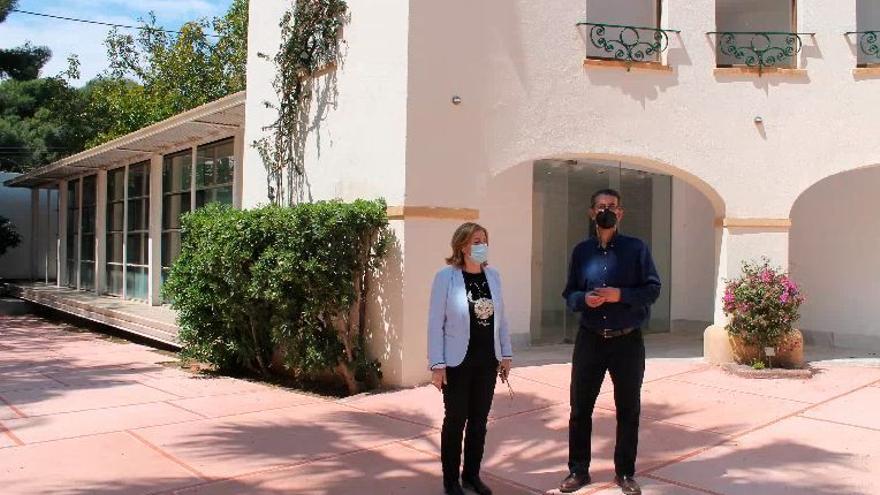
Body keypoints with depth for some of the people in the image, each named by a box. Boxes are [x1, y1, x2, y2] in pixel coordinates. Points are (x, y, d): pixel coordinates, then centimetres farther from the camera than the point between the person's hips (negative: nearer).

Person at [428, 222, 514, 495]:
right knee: (456, 420, 7)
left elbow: (500, 318, 10)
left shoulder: (492, 275, 4)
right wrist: (437, 364, -15)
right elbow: (436, 323, -12)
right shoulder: (446, 276, -12)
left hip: (487, 361, 5)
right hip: (458, 362, -5)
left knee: (479, 420, 13)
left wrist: (506, 354, 9)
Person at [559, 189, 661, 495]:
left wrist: (620, 295, -19)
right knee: (580, 407, 6)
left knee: (628, 410, 10)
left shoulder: (636, 248, -2)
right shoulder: (581, 251, 6)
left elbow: (653, 289, -4)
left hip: (628, 341, -1)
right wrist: (584, 298, -14)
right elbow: (569, 293, 8)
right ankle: (578, 470, 22)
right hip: (590, 341, 2)